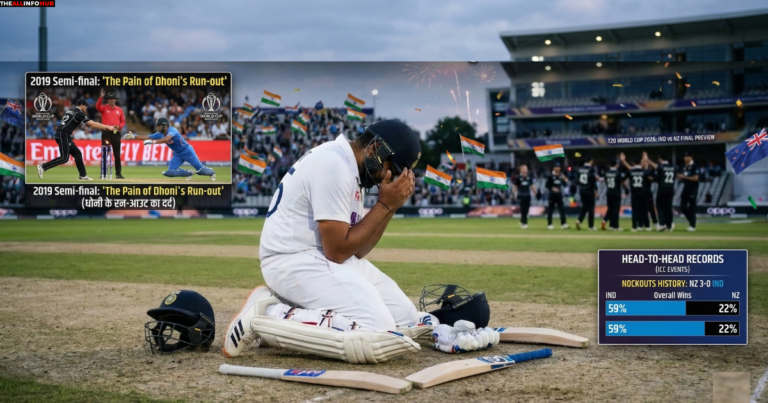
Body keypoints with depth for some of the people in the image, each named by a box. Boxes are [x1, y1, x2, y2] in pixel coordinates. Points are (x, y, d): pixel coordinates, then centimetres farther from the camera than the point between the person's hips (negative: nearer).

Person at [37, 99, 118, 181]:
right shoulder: (79, 113, -8)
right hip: (63, 136, -10)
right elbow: (92, 124, -12)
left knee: (77, 154, 11)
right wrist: (107, 127, -8)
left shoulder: (69, 111, 19)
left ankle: (83, 176, 13)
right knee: (64, 158, -12)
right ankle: (42, 167, -15)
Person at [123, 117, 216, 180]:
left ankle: (211, 173, 31)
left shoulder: (172, 130, -25)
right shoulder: (160, 134, -1)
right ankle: (188, 173, 11)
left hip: (187, 151, -7)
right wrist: (134, 136, -10)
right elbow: (147, 137, 0)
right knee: (171, 172, -9)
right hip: (177, 154, 7)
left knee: (200, 169, -1)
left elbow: (166, 139, -42)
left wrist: (152, 142, -48)